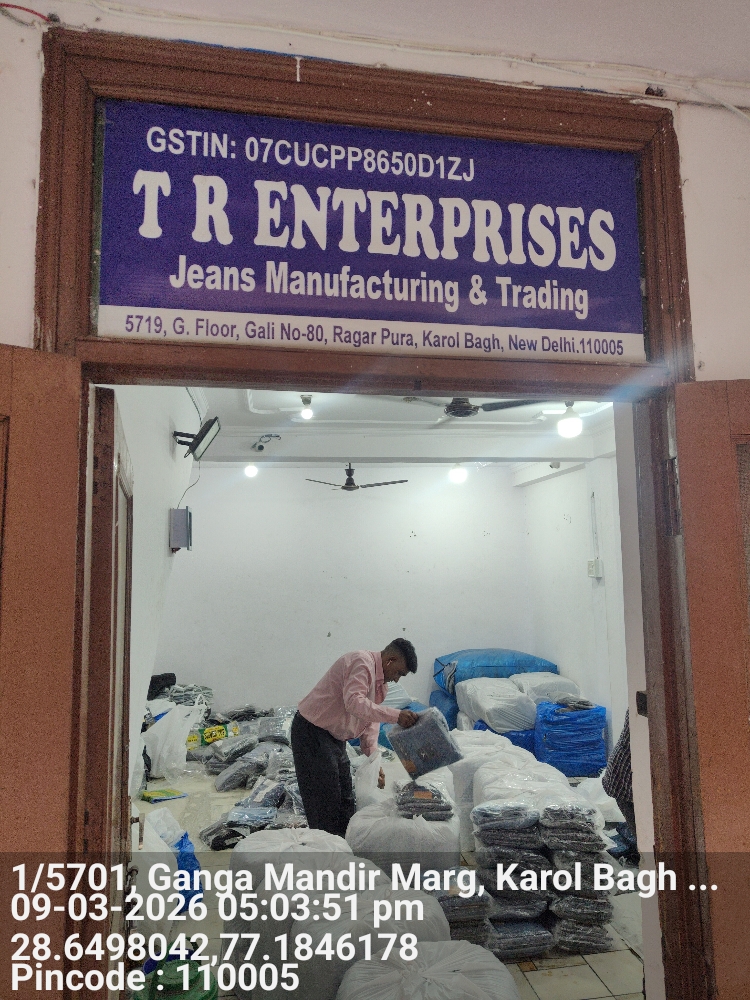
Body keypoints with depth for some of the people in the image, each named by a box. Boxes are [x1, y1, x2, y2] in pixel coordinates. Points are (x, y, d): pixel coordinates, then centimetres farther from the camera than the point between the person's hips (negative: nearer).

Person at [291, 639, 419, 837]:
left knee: (345, 798, 15)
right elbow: (354, 702, -36)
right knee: (325, 799, -5)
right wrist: (395, 715, -41)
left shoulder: (382, 683, 10)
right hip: (312, 732, -10)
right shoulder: (361, 662, -22)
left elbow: (370, 720, 10)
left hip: (335, 737, 10)